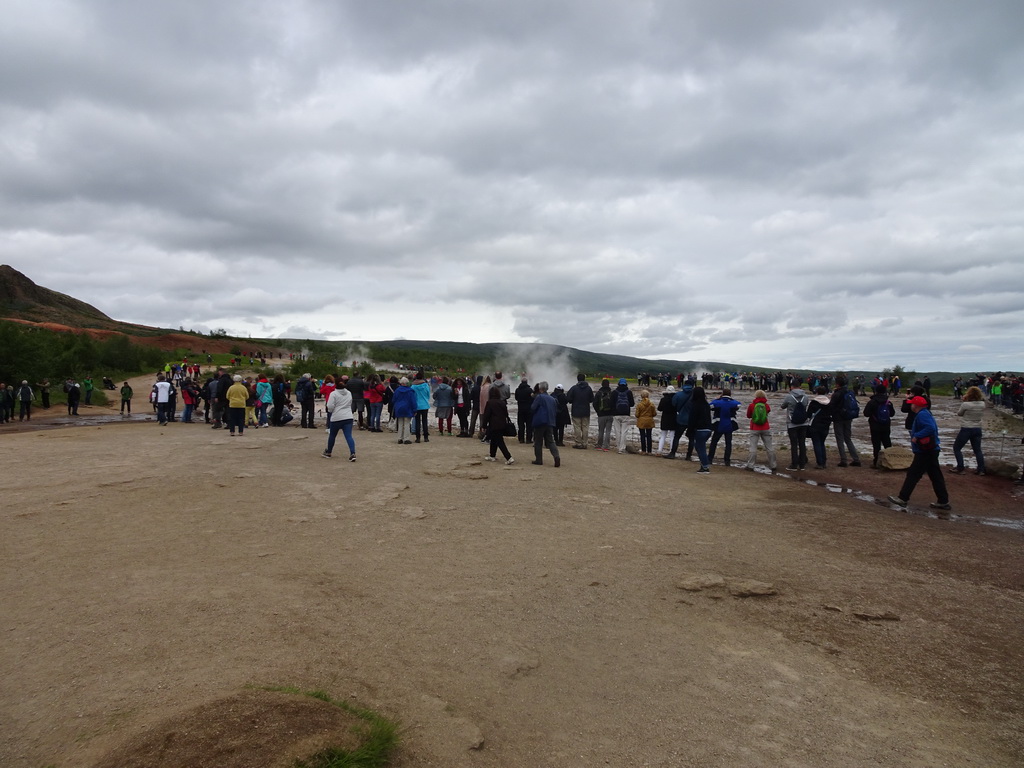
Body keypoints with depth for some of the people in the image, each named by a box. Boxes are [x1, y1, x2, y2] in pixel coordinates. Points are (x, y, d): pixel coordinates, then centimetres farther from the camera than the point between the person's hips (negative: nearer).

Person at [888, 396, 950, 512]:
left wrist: (917, 436, -24)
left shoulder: (922, 415, -17)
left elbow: (930, 428, -31)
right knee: (935, 476, 12)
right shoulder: (925, 414, 15)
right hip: (931, 450, 10)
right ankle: (943, 502, 15)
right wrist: (915, 440, 13)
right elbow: (932, 428, 21)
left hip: (924, 452, -10)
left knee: (912, 474, -3)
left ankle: (903, 499, 3)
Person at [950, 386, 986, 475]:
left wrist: (963, 402, 0)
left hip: (966, 429, -5)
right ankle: (981, 469, 16)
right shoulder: (982, 404, -4)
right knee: (977, 450, 17)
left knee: (956, 448, 10)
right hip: (977, 429, 5)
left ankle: (960, 468, 6)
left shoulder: (965, 404, -20)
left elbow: (959, 414, -4)